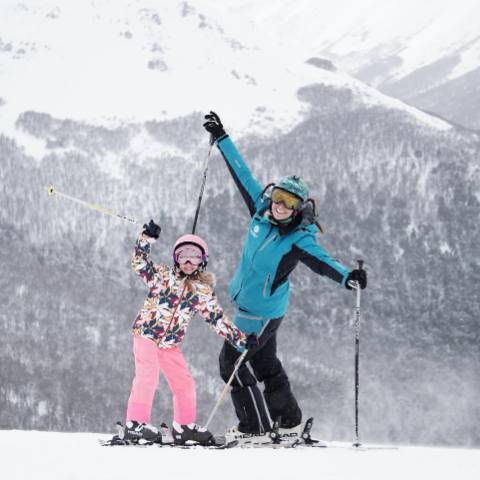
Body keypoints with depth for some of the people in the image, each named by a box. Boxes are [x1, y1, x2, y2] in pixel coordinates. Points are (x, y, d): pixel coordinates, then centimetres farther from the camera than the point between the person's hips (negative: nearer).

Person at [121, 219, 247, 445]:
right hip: (146, 333, -5)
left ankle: (184, 426, 24)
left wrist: (239, 339, 2)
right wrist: (147, 238, -25)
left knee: (184, 383, 8)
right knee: (147, 376, -19)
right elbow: (140, 263, -12)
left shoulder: (203, 291, 6)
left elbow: (218, 319, 8)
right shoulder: (163, 275, -1)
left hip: (170, 343, 5)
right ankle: (135, 424, -21)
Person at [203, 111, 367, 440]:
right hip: (247, 302, 7)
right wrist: (222, 139, 8)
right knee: (265, 364, 17)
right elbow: (243, 175, 3)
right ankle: (289, 421, 29)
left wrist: (347, 276, -54)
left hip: (263, 311, -7)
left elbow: (321, 262, -34)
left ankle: (255, 426, 4)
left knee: (232, 361, -5)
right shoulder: (261, 211, -3)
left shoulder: (299, 240, -20)